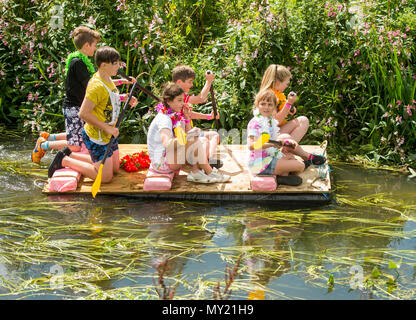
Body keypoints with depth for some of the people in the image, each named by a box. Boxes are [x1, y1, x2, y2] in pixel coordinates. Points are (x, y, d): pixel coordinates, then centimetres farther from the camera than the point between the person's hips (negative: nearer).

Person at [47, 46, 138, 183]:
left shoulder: (107, 79, 3)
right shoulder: (97, 86, -27)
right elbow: (83, 114, -30)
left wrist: (123, 98, 5)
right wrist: (107, 128, -25)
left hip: (109, 134, 10)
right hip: (97, 137, -10)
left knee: (115, 169, 20)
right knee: (105, 177, -2)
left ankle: (70, 154, 25)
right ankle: (64, 160, 7)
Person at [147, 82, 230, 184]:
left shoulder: (173, 116, 9)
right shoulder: (163, 119, -21)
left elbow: (187, 133, 16)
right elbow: (166, 143, -38)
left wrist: (187, 117, 3)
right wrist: (187, 137, -48)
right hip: (161, 163, -10)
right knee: (193, 141, -23)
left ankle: (195, 172, -5)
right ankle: (210, 173, -11)